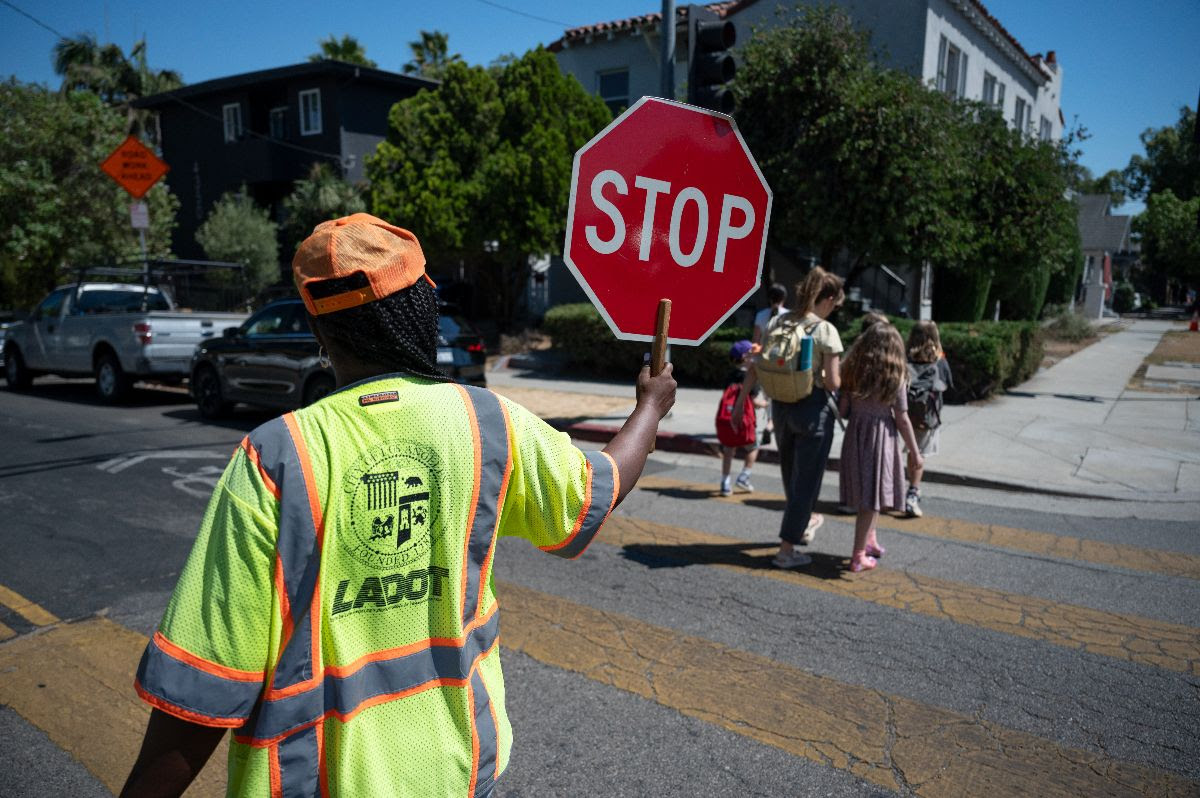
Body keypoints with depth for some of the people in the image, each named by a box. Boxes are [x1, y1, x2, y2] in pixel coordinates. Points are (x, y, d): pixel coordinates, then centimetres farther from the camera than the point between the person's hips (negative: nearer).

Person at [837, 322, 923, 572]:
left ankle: (870, 540, 36)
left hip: (855, 435, 4)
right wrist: (915, 452, 3)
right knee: (871, 499, 3)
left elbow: (842, 409, -1)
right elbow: (902, 420, -7)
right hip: (881, 439, -4)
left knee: (866, 495, 19)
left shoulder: (853, 372, 1)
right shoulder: (895, 377, -9)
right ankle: (859, 556, 8)